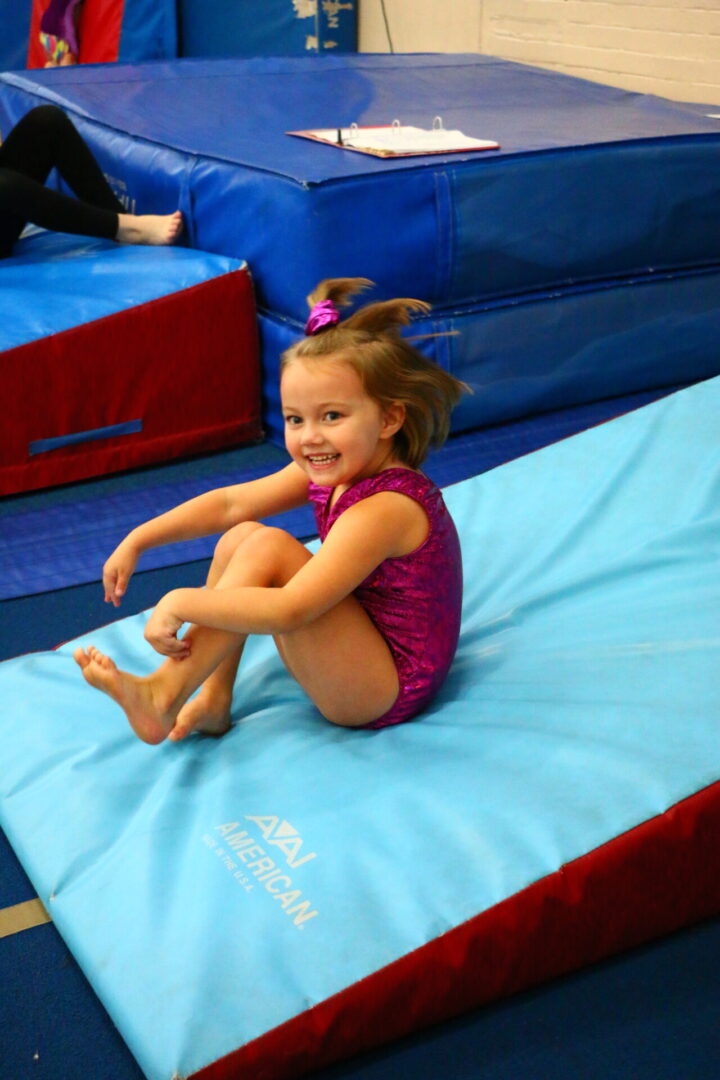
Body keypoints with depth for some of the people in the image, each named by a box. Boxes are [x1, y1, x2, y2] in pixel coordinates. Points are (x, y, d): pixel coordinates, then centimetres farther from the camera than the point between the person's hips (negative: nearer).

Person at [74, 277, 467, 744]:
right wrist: (137, 541, 2)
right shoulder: (331, 471, -1)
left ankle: (162, 695, -17)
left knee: (267, 547, -23)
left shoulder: (383, 509, -27)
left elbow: (289, 612, -33)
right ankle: (213, 701, 1)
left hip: (389, 691, -9)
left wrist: (180, 602, -28)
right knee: (238, 538, 5)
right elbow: (230, 503, 4)